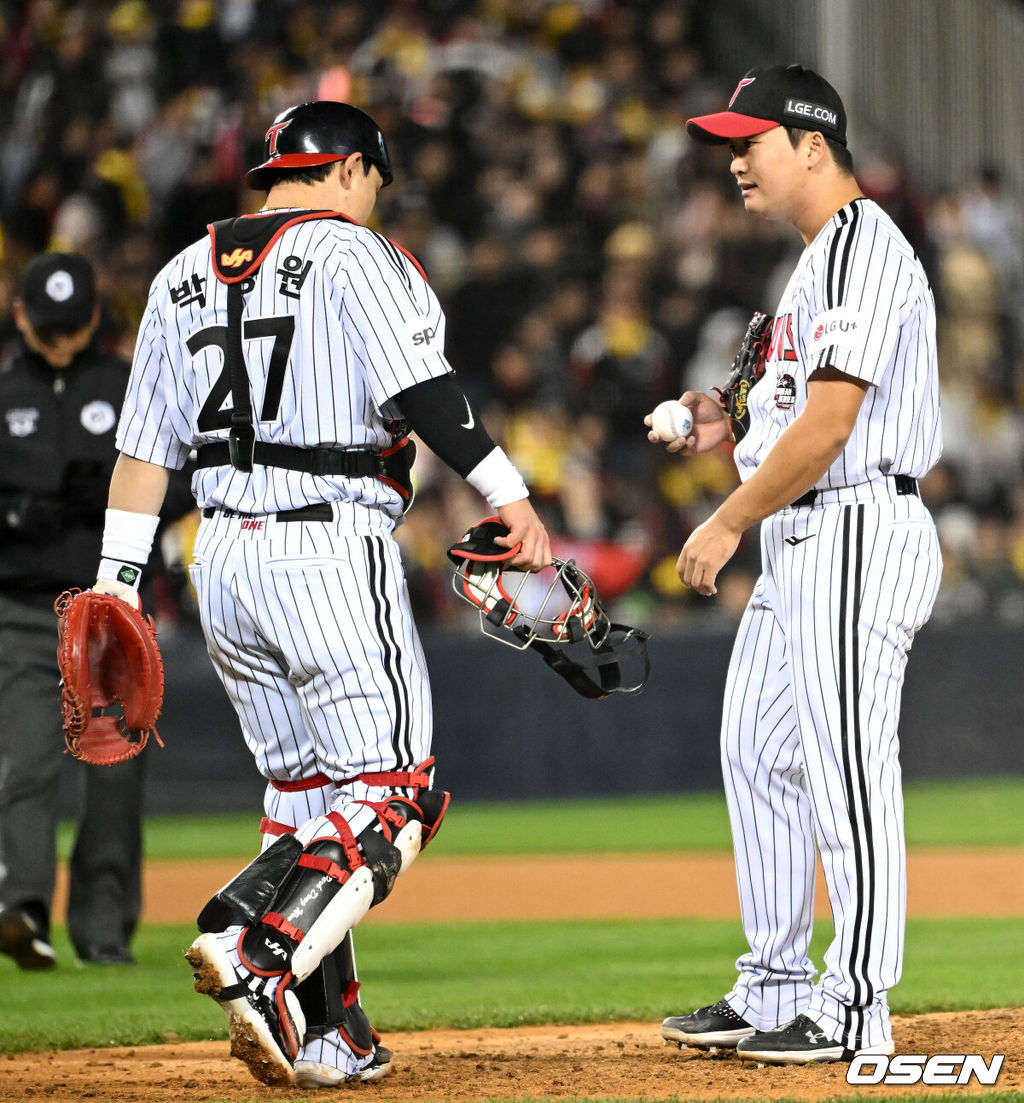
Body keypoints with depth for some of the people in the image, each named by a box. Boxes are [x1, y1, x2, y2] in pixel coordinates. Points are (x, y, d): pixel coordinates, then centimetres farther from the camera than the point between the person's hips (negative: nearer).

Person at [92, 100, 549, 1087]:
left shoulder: (183, 275, 16)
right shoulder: (352, 254, -3)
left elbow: (144, 443, 14)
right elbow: (418, 388, -16)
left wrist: (116, 580, 13)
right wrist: (506, 493, -16)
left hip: (223, 557, 7)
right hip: (333, 551, -7)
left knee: (305, 796, 13)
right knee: (389, 795, -8)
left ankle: (327, 1033, 7)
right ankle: (257, 952, -30)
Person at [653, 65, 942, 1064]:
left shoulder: (863, 252, -14)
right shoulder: (820, 261, 20)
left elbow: (830, 425, -20)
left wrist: (728, 522, -14)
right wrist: (733, 429, 10)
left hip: (859, 535, -11)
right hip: (798, 543, 11)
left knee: (847, 772, -9)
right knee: (756, 755, 13)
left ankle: (855, 1011, -7)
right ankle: (775, 990, 20)